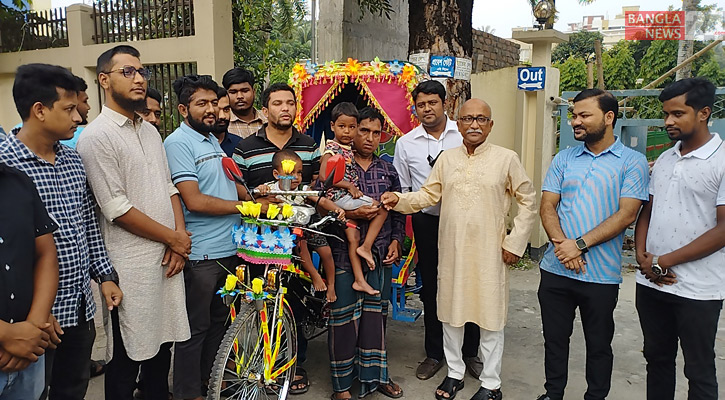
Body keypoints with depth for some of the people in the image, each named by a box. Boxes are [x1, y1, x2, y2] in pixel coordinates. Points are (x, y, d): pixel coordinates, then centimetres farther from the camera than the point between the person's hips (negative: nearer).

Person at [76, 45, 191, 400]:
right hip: (132, 266, -7)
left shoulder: (150, 131, 13)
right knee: (127, 357, 6)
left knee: (161, 347, 18)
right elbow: (118, 210, -16)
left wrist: (180, 236, 0)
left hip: (167, 258, 7)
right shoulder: (97, 137, -12)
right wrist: (175, 238, -9)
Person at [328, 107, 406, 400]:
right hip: (344, 252, -4)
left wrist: (396, 240, 4)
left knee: (375, 314, 12)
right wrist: (351, 214, -18)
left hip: (381, 254, 4)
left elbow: (398, 211, 16)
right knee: (344, 318, 2)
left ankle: (375, 375, 30)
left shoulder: (387, 170, 11)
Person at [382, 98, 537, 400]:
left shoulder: (506, 158, -4)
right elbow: (428, 195, 8)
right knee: (451, 311, 14)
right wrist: (399, 200, -9)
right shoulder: (447, 158, 7)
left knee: (490, 316, 6)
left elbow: (528, 201, 0)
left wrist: (514, 243, -4)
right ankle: (455, 372, 34)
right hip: (452, 250, 4)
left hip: (490, 251, -3)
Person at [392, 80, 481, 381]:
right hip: (427, 223, 1)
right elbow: (402, 190, 8)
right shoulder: (405, 144, 4)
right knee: (431, 289, 11)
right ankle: (434, 353, 27)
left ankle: (470, 352, 25)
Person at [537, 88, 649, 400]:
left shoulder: (632, 162, -4)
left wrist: (580, 244, -19)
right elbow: (547, 206, 2)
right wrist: (562, 244, -15)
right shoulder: (563, 159, 7)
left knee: (599, 346, 13)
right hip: (556, 269, 3)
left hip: (601, 274, -3)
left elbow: (627, 214, -12)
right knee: (554, 339, 15)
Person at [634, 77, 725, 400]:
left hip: (697, 290, -6)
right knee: (657, 359, 18)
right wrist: (642, 256, -3)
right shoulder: (664, 160, 10)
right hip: (651, 283, 6)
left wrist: (663, 261, -15)